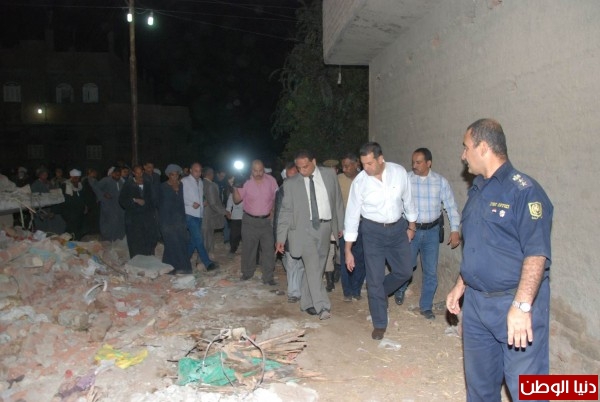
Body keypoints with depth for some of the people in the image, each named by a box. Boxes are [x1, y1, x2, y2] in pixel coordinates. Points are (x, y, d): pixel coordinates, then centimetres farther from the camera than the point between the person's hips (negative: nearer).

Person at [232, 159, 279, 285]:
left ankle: (268, 277, 7)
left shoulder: (271, 180, -2)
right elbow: (237, 199, -3)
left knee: (268, 249, -1)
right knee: (248, 247, 9)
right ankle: (247, 273, 27)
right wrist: (235, 188, -19)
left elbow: (275, 197, 8)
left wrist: (273, 211, -4)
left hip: (267, 220, 1)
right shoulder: (245, 182, -5)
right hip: (249, 220, 0)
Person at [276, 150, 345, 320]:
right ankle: (322, 306, -10)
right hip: (304, 228, -2)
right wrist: (281, 237, -4)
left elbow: (338, 201, 10)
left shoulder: (329, 174, 4)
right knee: (313, 267, -13)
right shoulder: (291, 184, -1)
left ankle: (307, 302, 22)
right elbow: (285, 211, 0)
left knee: (317, 267, 8)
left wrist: (341, 225, 10)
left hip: (325, 227, 3)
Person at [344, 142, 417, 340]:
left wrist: (411, 226, 12)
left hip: (398, 227, 3)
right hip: (373, 231, -2)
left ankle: (379, 293, 39)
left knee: (405, 271, 10)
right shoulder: (359, 181, -17)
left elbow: (408, 200, 3)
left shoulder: (399, 172, -13)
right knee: (374, 278, 3)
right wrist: (348, 250, -9)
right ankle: (380, 324, 20)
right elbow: (352, 214, -11)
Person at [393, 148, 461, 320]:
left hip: (432, 231, 2)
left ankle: (426, 306, 23)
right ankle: (400, 290, 40)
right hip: (411, 230, -1)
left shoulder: (441, 181, -3)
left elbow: (451, 206, 2)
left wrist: (454, 230, -4)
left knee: (431, 271, 7)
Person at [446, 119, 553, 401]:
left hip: (515, 304, -7)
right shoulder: (476, 191, 11)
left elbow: (536, 254, -20)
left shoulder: (523, 190, -14)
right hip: (475, 303, 7)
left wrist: (521, 306, -27)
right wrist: (460, 285, 17)